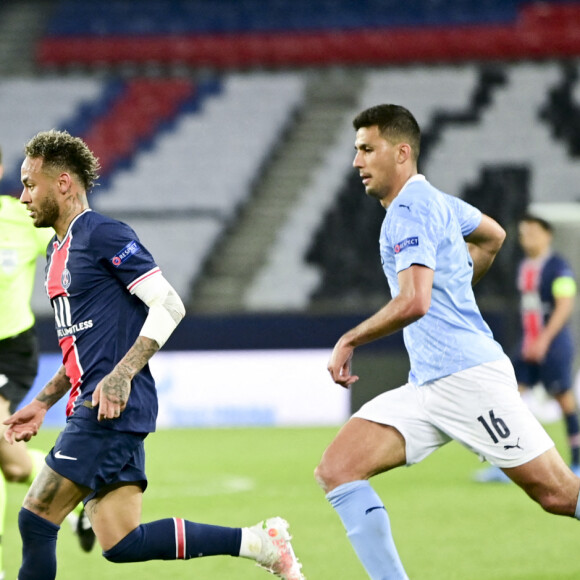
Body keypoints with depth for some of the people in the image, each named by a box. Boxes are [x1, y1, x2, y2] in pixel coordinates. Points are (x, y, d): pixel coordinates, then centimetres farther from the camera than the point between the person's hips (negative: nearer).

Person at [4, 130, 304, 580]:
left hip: (115, 407, -9)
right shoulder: (59, 250, 20)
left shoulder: (104, 235, -9)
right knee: (121, 543, 3)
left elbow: (169, 306, -15)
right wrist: (43, 403, 22)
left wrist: (121, 374, -23)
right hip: (94, 409, 9)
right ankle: (258, 542, 8)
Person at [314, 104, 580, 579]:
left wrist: (349, 340, -14)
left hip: (468, 376, -10)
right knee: (336, 470, -6)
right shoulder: (432, 199, 16)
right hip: (428, 388, 10)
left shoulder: (409, 210, -13)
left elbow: (413, 302, -26)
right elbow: (493, 236, 35)